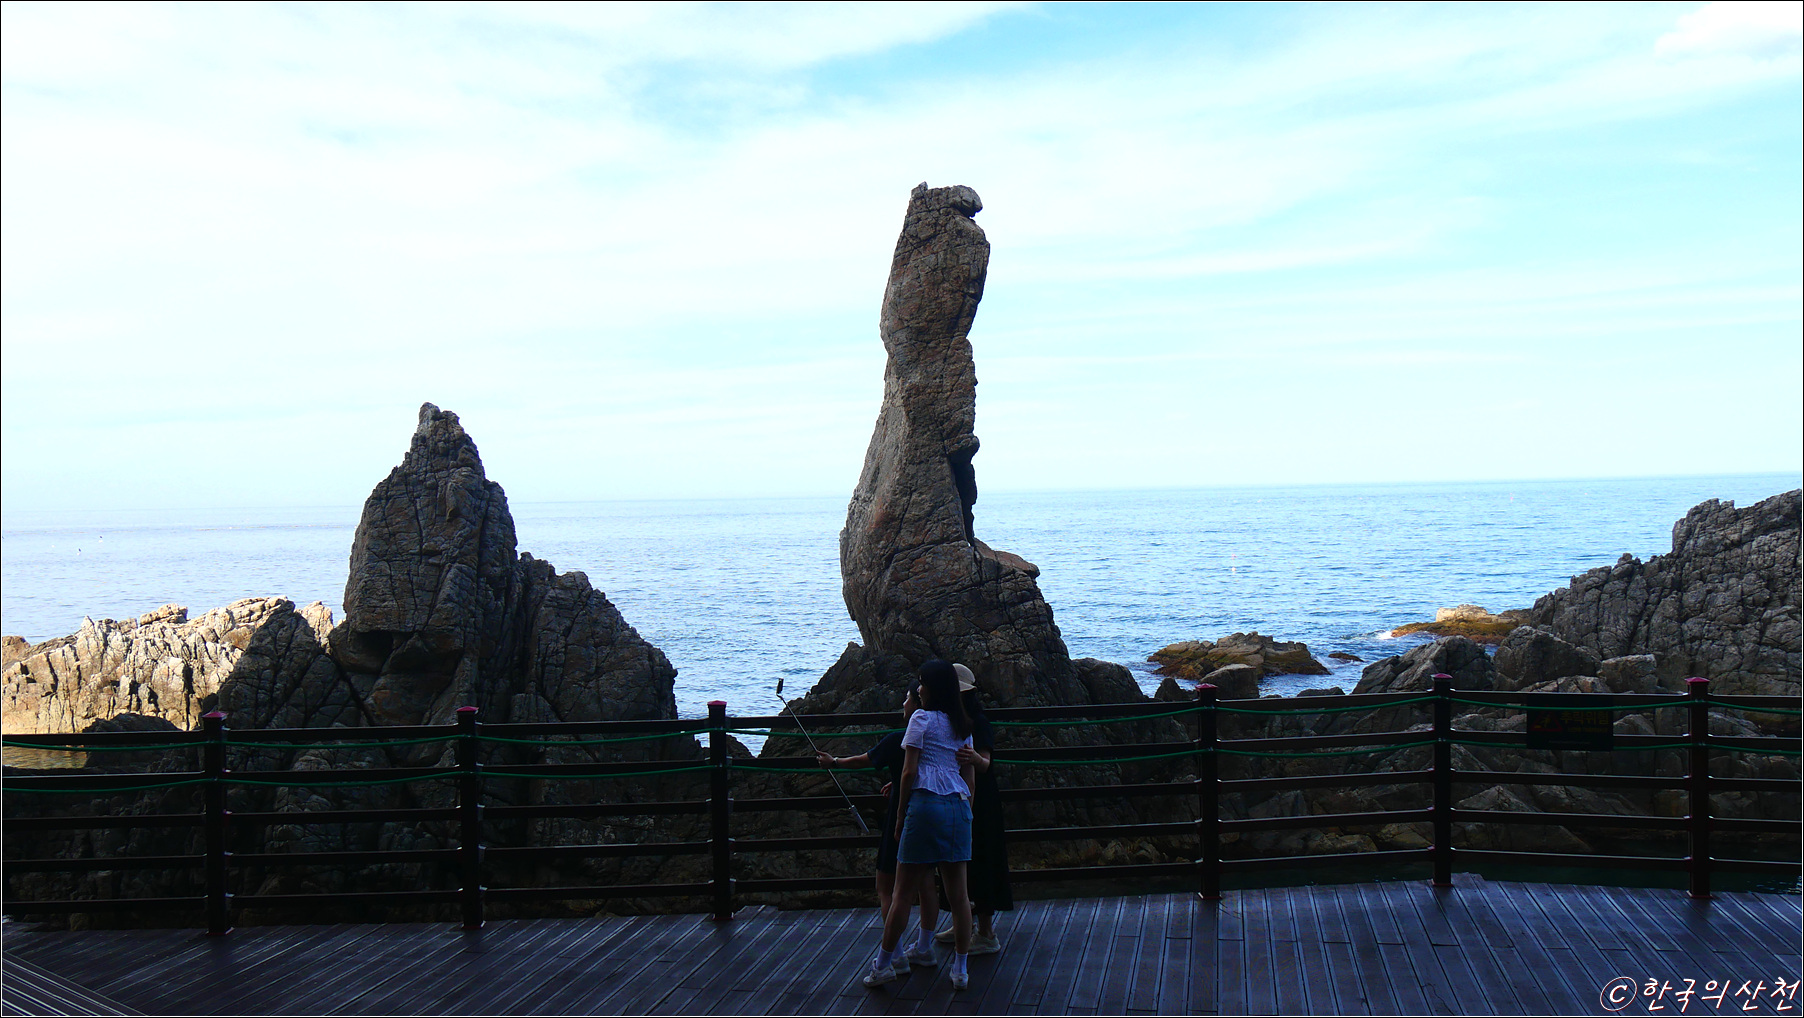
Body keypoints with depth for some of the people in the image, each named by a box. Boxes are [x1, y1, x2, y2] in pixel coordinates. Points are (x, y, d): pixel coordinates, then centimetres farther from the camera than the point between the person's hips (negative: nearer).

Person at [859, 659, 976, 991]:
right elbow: (971, 778, 15)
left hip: (926, 804, -6)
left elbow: (909, 771, -7)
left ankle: (883, 964, 9)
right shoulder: (962, 726, 14)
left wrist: (901, 814, 0)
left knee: (904, 892, 1)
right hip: (959, 806, 6)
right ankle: (961, 969, 10)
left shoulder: (922, 719, -3)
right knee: (958, 893, 7)